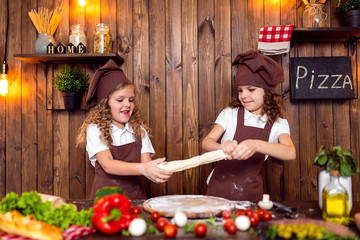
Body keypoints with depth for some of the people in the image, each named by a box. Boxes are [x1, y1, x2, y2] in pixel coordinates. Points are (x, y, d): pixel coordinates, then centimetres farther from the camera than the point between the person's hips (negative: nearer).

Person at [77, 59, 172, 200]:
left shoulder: (139, 130, 9)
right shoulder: (95, 130, -3)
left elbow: (146, 162, 3)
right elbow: (108, 165, -14)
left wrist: (156, 172, -19)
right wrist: (143, 169, -27)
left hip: (135, 194, 3)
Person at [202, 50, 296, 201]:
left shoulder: (278, 124, 0)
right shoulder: (230, 114, 1)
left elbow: (290, 154, -18)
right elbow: (206, 142, -10)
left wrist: (256, 145, -35)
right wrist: (223, 147, -32)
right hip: (220, 188, 0)